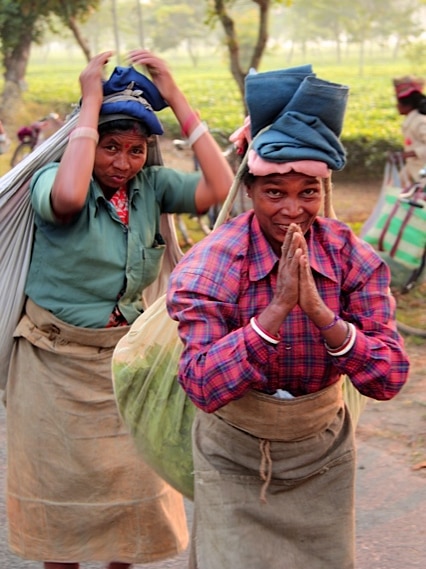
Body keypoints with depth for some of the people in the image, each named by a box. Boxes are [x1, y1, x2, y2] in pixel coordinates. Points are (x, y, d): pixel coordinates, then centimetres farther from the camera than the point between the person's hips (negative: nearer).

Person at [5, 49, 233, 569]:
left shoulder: (152, 186, -4)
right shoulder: (52, 180, -16)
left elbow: (219, 188, -20)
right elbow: (69, 197, -41)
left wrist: (175, 97, -18)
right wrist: (92, 102, -30)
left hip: (126, 355, 4)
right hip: (57, 359, -3)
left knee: (131, 482, 13)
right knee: (62, 485, 11)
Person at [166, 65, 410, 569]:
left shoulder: (353, 258, -12)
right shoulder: (211, 264, -18)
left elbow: (389, 378, -18)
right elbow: (203, 385, -27)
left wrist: (319, 310, -32)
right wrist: (278, 306, -35)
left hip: (323, 456, 2)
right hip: (233, 458, -2)